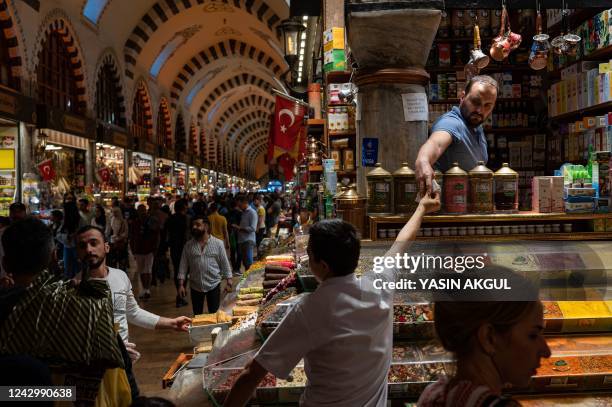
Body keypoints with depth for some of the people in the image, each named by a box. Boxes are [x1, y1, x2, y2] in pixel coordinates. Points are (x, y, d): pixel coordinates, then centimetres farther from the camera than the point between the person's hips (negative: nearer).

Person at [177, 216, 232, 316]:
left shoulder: (218, 243, -4)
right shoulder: (188, 246, 1)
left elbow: (225, 264, -1)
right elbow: (183, 266, 2)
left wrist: (228, 282, -4)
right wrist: (181, 285, -4)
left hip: (214, 285, -2)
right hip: (195, 287, 2)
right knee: (197, 316, 11)